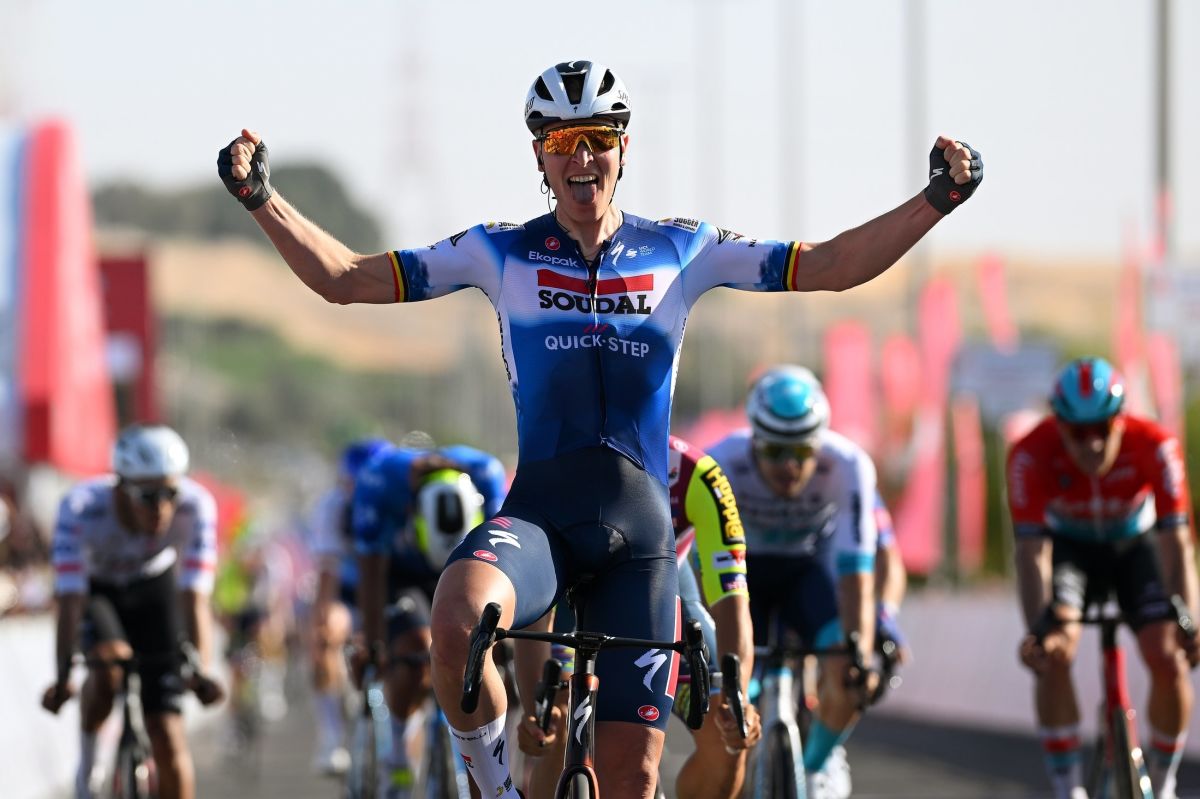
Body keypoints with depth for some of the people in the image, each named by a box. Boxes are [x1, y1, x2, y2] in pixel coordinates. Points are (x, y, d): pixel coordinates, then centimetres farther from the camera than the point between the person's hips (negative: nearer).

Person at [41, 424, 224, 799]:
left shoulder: (195, 507, -32)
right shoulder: (81, 508, -36)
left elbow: (194, 598, -32)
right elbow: (70, 602, -37)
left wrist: (200, 671, -42)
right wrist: (62, 677, -44)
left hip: (154, 587, 1)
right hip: (95, 587, -1)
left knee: (167, 734, -9)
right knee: (108, 666, -32)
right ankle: (87, 761, -6)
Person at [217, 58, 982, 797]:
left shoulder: (681, 252, 8)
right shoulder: (502, 253, 6)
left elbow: (832, 266, 5)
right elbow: (349, 279, 4)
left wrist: (936, 201, -7)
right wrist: (261, 200, -8)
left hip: (638, 528, 1)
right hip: (537, 516, -1)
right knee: (457, 623, -36)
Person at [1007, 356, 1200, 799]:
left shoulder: (1155, 446, -31)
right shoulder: (1032, 454, -32)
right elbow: (1032, 550, -34)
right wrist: (1039, 629, -46)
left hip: (1135, 546, 0)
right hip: (1069, 545, 0)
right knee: (1055, 654, -26)